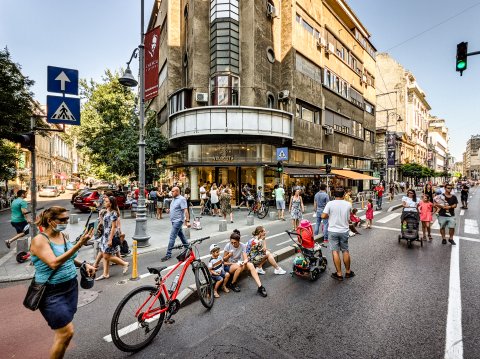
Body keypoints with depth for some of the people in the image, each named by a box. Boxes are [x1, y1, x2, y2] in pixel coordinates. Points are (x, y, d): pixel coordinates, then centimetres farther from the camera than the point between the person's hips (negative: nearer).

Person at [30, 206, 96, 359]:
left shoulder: (62, 235, 4)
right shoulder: (39, 240, -17)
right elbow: (54, 263, -30)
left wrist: (84, 264, 3)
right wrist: (79, 244, -37)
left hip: (71, 287, 7)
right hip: (52, 293, -7)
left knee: (63, 331, 17)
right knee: (67, 332, -4)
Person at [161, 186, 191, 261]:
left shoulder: (182, 199, -16)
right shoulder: (173, 199, 12)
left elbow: (185, 210, -22)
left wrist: (187, 221, -27)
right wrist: (169, 210, 4)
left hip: (178, 220, -9)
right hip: (174, 220, 9)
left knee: (172, 236, -8)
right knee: (181, 235, 19)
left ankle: (168, 254, 0)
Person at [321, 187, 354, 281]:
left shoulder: (330, 204, -12)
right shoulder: (348, 204, -4)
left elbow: (323, 216, -13)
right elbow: (348, 216, 8)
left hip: (333, 231, -3)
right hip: (344, 231, 3)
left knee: (335, 252, 4)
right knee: (345, 251, 16)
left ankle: (339, 274, 10)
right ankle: (348, 272, 30)